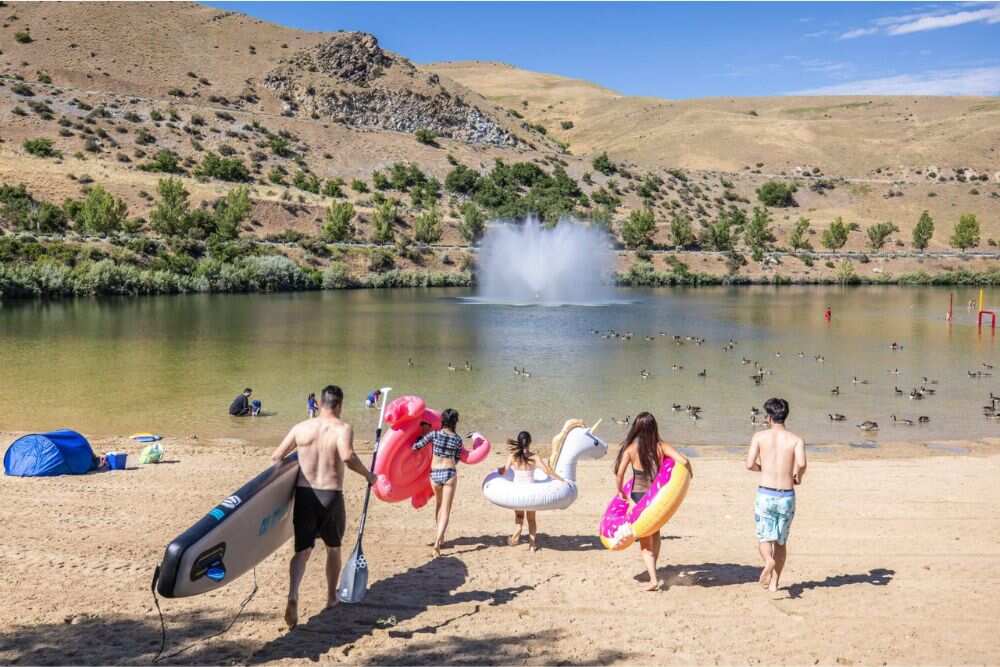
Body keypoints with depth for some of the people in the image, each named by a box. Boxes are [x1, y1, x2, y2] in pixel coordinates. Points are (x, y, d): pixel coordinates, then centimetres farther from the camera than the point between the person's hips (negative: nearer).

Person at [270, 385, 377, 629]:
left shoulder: (301, 428, 3)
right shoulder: (343, 428, -8)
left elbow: (276, 457, 4)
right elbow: (347, 456, -27)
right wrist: (368, 475, -12)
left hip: (303, 495, 2)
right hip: (331, 496, -2)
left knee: (302, 550, 2)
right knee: (333, 549, 20)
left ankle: (293, 595, -23)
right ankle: (331, 597, 33)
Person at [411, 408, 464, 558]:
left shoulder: (434, 434, -5)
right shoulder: (457, 439, -1)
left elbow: (416, 446, -5)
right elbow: (457, 459, 8)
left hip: (434, 473, 2)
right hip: (450, 473, -1)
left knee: (438, 504, 26)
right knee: (446, 510, -1)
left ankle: (440, 537, 34)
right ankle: (437, 542, -17)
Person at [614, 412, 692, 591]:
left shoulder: (631, 448, -10)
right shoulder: (660, 446, -5)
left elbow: (619, 473, -18)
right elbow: (683, 461, -14)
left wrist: (620, 491, 0)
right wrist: (689, 475, 6)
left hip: (639, 495, -3)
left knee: (645, 539, 6)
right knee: (655, 532, 26)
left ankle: (653, 579, -7)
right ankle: (653, 570, 35)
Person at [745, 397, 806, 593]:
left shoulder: (760, 436, 0)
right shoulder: (796, 439, 0)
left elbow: (750, 464, -7)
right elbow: (801, 463, -17)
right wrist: (797, 477, 5)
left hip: (765, 494, -1)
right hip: (787, 496, 1)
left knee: (764, 537, 8)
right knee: (781, 541, 16)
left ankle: (768, 560, -24)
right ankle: (774, 583, 19)